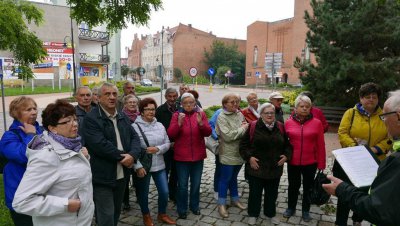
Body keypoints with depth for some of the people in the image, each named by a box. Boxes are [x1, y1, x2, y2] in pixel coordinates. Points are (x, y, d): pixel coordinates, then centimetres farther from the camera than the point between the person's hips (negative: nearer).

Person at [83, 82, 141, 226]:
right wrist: (122, 156, -16)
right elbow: (100, 145, -24)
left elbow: (134, 137, 5)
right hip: (102, 178, -7)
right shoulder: (91, 118, -13)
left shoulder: (123, 117, 11)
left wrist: (132, 155, -15)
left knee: (116, 213, 21)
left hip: (121, 175, 7)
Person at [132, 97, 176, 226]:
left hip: (159, 166, 4)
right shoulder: (135, 127, -11)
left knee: (164, 192, 9)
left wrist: (157, 149, -15)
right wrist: (138, 166, -19)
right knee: (143, 193, 13)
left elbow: (167, 144, 5)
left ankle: (162, 215, 33)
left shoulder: (160, 126, 4)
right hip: (143, 167, -4)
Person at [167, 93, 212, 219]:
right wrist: (179, 123, -27)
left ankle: (194, 206, 34)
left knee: (196, 184, 15)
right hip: (182, 156, -2)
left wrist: (201, 123, -25)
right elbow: (170, 134, -11)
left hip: (198, 155, 2)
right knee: (182, 185, 5)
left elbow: (208, 133, -7)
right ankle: (182, 209, 22)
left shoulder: (201, 114, 0)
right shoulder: (177, 115, -4)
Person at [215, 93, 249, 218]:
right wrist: (243, 129, -16)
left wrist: (245, 127, -13)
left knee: (234, 177, 21)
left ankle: (235, 199, 37)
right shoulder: (221, 117, -14)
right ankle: (221, 204, 20)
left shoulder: (240, 114, 4)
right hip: (228, 154, -6)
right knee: (225, 178, 6)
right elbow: (228, 136, -23)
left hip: (239, 152, 6)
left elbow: (247, 130, 10)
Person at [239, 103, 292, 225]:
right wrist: (249, 157, -16)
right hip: (256, 168, -3)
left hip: (275, 168, 3)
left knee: (272, 193, 18)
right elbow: (243, 145, -5)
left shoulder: (280, 127, 2)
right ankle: (253, 214, 31)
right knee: (255, 192, 10)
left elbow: (287, 144, 13)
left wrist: (286, 156, -3)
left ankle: (270, 213, 39)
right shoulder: (253, 126, -9)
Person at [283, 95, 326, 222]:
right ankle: (291, 208, 36)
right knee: (293, 186, 16)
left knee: (308, 187, 15)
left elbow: (321, 145, -4)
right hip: (293, 162, 1)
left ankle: (305, 211, 34)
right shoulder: (288, 123, -3)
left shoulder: (317, 123, -6)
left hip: (310, 162, 0)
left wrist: (321, 164, -4)